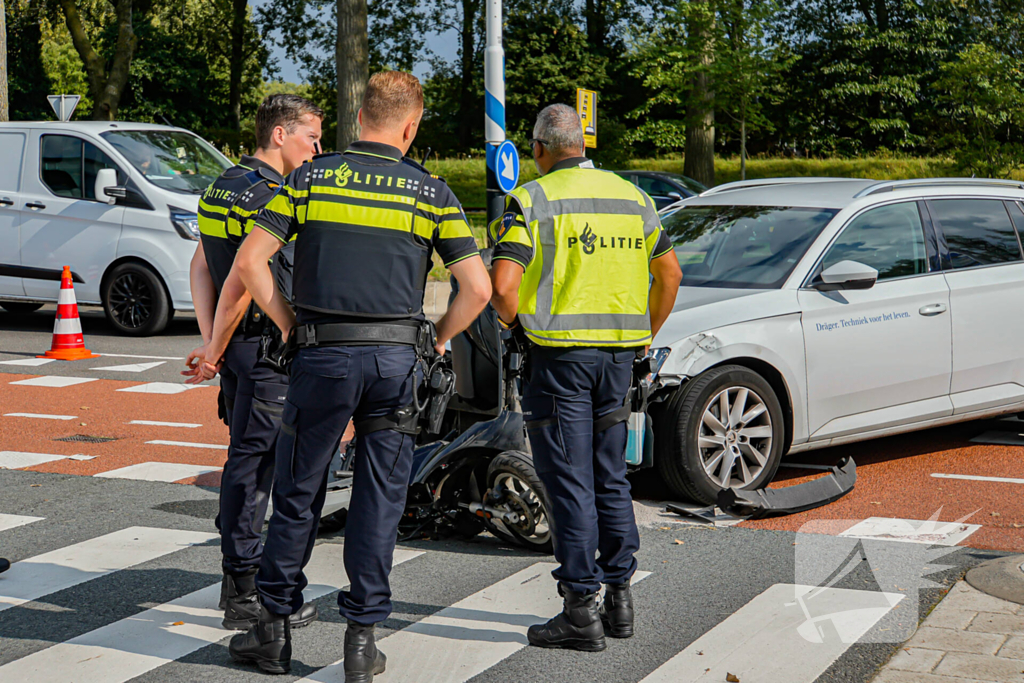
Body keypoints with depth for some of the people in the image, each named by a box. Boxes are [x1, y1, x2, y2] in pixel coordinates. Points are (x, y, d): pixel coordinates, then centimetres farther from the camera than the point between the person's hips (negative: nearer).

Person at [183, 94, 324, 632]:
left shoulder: (223, 186, 14)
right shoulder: (269, 197, -16)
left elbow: (201, 267, 14)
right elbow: (241, 283, -21)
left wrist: (210, 343, 9)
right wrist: (213, 354, -12)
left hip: (235, 344, 10)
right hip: (266, 345, -10)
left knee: (248, 458, 17)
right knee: (254, 462, -5)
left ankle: (239, 574, 27)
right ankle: (246, 595, 0)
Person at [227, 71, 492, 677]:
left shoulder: (311, 178, 4)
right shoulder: (431, 193, 2)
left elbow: (251, 259, -2)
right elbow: (478, 288, -3)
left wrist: (291, 328, 6)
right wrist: (438, 340, 11)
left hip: (323, 354, 0)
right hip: (395, 357, 0)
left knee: (299, 494, 11)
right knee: (380, 500, 7)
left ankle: (276, 628, 18)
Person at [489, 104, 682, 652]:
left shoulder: (532, 199, -7)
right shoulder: (632, 196, 11)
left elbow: (503, 285, -17)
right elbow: (669, 273, 15)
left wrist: (512, 321, 3)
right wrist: (646, 334, 24)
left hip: (559, 355, -5)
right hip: (618, 355, 6)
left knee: (569, 482, -1)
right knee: (610, 477, 15)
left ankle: (581, 609, 1)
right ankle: (619, 598, 20)